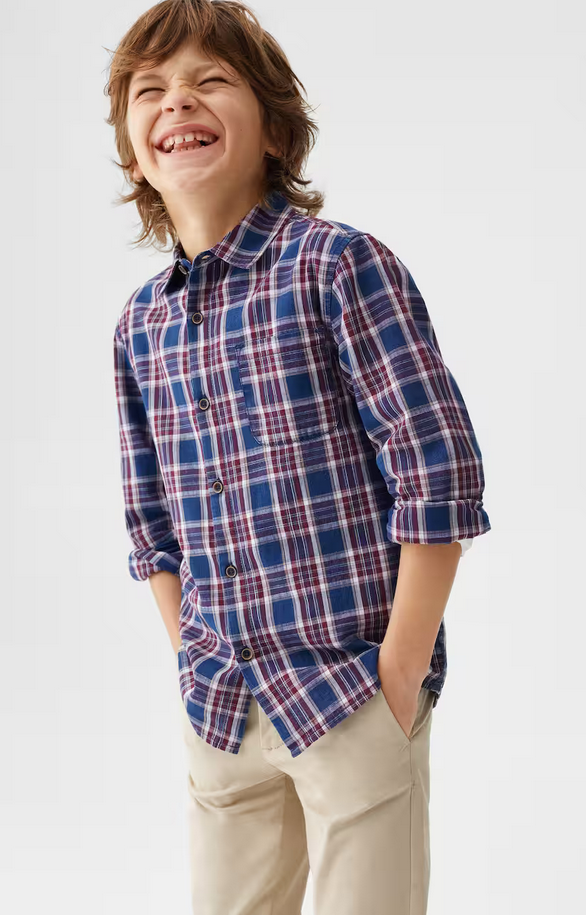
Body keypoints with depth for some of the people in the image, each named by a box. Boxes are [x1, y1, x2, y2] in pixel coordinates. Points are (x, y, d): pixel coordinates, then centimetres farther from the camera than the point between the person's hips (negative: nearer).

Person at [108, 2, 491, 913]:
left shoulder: (337, 263, -11)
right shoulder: (141, 323, 5)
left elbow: (440, 468, -15)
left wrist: (401, 674, -13)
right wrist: (196, 666, 8)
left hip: (354, 696, -5)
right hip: (220, 709, 5)